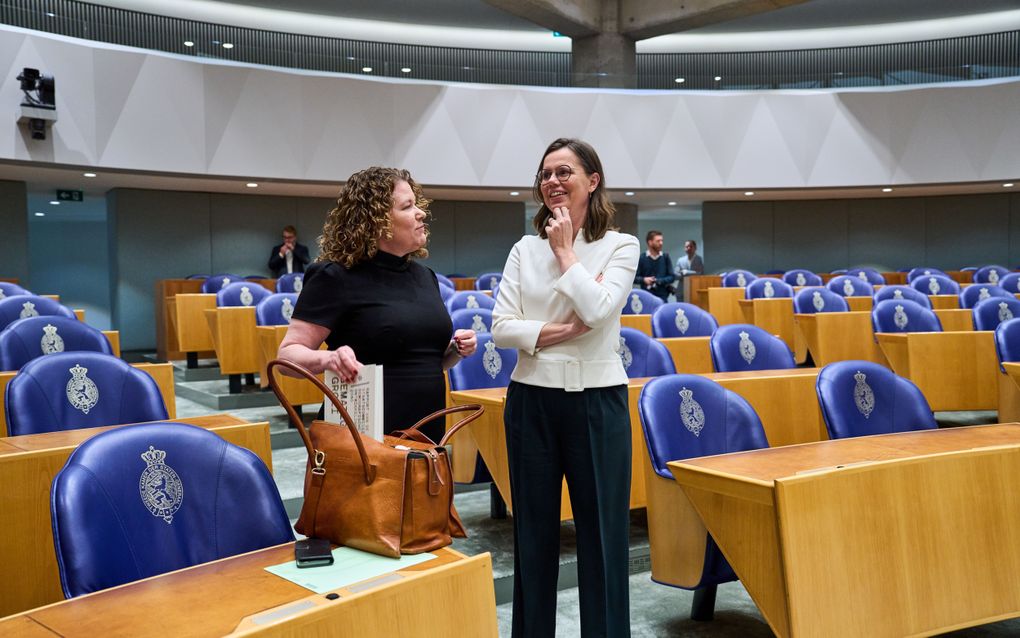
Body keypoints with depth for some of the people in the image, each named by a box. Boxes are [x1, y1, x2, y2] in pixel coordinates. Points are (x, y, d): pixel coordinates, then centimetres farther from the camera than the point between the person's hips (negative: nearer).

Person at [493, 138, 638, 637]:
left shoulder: (620, 246, -1)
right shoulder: (524, 249, 6)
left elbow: (599, 309, -18)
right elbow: (500, 328, -3)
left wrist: (565, 251, -8)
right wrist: (562, 331, -15)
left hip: (596, 400, -2)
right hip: (532, 400, 3)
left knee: (601, 530, 5)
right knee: (533, 529, 12)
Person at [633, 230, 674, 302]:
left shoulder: (665, 257, 6)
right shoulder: (641, 258, 1)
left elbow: (671, 277, 4)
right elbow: (634, 278, 2)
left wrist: (658, 281, -13)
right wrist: (644, 280, -18)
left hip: (663, 297, 2)